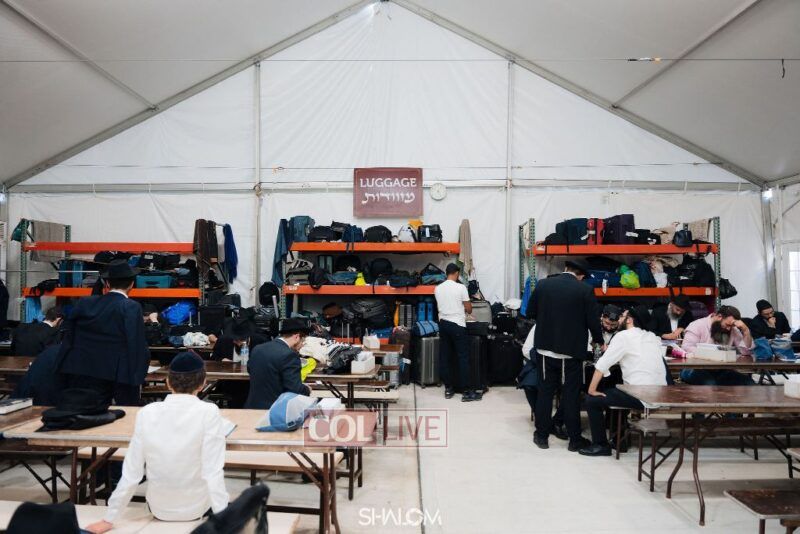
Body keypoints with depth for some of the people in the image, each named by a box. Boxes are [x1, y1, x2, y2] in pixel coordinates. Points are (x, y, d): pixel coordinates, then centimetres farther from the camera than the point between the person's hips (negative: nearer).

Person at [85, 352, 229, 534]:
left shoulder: (147, 413, -11)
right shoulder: (209, 412, -20)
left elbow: (131, 471, -8)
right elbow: (213, 471, -23)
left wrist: (109, 519, 2)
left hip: (159, 508, 3)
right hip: (195, 508, -2)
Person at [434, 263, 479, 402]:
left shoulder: (438, 288, 5)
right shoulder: (460, 287, -10)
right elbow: (469, 309, -5)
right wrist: (464, 308, 17)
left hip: (443, 324, 6)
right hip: (457, 325, -6)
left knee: (445, 357, 9)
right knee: (463, 358, -1)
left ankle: (448, 388, 15)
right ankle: (467, 392, 1)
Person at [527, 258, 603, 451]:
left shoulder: (542, 284, -2)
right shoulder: (585, 290, -9)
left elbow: (530, 313, 5)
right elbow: (593, 321, -6)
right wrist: (599, 341, 12)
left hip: (546, 348, 2)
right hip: (571, 350, -2)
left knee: (545, 392, 11)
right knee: (571, 395, 7)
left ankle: (542, 435, 18)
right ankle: (575, 439, 16)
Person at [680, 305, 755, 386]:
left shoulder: (732, 330, 10)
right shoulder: (697, 326, -6)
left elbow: (747, 350, 4)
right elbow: (686, 348, -16)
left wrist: (745, 330, -8)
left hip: (720, 371, 6)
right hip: (696, 370, -5)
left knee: (748, 382, -17)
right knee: (710, 383, -36)